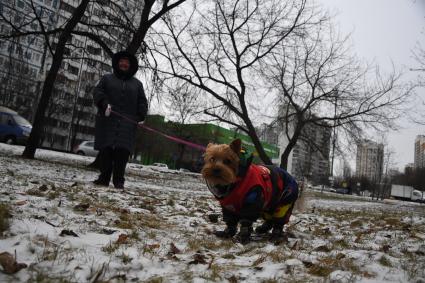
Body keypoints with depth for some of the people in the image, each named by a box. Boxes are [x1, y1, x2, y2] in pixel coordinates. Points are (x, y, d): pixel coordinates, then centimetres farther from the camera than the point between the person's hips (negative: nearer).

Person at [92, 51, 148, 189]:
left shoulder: (137, 84, 20)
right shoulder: (107, 78, 18)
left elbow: (142, 102, 14)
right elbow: (97, 92, 6)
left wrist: (141, 116, -3)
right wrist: (104, 103, -14)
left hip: (127, 122, 0)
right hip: (107, 120, 0)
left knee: (122, 151, -8)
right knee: (105, 150, -3)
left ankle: (118, 180, -4)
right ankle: (104, 178, 4)